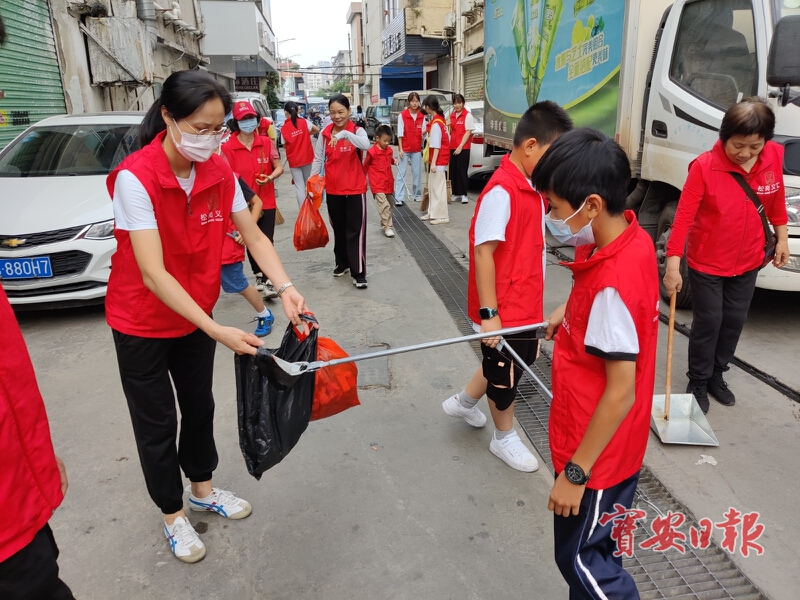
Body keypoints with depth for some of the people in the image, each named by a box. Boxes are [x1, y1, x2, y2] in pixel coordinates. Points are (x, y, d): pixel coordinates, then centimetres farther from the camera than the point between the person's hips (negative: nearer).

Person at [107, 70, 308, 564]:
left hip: (196, 315, 5)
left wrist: (286, 287, -25)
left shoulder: (220, 171, -9)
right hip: (142, 322, -5)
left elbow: (254, 236, -8)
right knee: (158, 421, 11)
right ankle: (172, 514, 34)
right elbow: (153, 273, -33)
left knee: (200, 405, 20)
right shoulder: (135, 177, -27)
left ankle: (202, 489, 44)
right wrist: (218, 331, -39)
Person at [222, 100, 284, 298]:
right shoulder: (227, 147, -7)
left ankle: (268, 282, -2)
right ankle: (260, 277, 30)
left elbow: (279, 167, 4)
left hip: (267, 202, 1)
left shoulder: (266, 142, 0)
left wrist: (270, 177, -16)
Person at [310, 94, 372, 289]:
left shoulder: (357, 130, -8)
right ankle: (341, 263, 34)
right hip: (333, 190, 4)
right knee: (338, 229, 17)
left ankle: (358, 272, 1)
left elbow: (366, 145, -29)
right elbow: (318, 159, 6)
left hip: (355, 189, -3)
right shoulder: (324, 133, 1)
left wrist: (344, 134, -42)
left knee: (355, 231, -3)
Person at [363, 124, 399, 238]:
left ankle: (384, 223, 31)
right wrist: (365, 178, 11)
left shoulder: (389, 150, 8)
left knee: (389, 205, 14)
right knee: (384, 205, -15)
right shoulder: (372, 152, -10)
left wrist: (394, 161, 4)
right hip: (377, 185, -7)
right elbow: (365, 166, 2)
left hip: (388, 183, 7)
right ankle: (388, 227, -11)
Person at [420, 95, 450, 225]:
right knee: (432, 186, 16)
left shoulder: (435, 123, -19)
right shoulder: (439, 118, 10)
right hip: (439, 159, 10)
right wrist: (427, 132, 44)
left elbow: (436, 145, -22)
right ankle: (433, 212, 25)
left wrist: (433, 163, -23)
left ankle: (442, 216, -2)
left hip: (439, 159, -10)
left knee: (438, 187, -6)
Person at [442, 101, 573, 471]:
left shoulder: (532, 186, 6)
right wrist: (488, 313, -25)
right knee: (504, 375, 12)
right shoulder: (502, 191, -23)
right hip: (504, 309, -9)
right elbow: (483, 251, -26)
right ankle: (504, 438, 36)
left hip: (527, 304, 9)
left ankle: (464, 402, 45)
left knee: (517, 363, 26)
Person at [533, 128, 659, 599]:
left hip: (597, 453, -9)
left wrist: (576, 471, -19)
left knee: (582, 559, 13)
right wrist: (570, 313, 17)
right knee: (593, 548, 27)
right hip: (606, 444, 9)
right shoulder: (633, 238, -5)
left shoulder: (612, 284, -32)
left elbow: (621, 391, -27)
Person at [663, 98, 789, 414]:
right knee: (707, 323, 5)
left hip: (748, 261, 5)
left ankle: (716, 374, 36)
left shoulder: (774, 157, -8)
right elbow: (683, 216, -23)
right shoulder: (704, 166, -23)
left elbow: (777, 198, 9)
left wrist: (782, 238, 13)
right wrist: (673, 264, -25)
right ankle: (698, 381, 25)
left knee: (734, 322, 16)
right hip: (707, 263, -5)